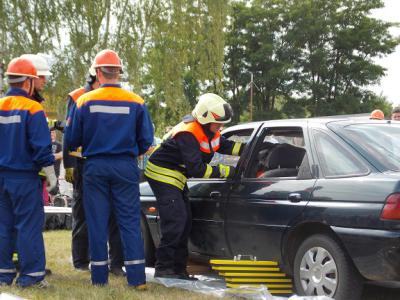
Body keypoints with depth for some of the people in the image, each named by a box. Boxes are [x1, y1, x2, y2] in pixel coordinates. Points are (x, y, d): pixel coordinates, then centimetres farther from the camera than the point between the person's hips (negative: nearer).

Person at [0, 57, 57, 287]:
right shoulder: (32, 109, -11)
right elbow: (42, 147, -14)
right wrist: (51, 175, -8)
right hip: (25, 177, -6)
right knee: (29, 225, -2)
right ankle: (31, 274, -1)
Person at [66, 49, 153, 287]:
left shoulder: (85, 101, -3)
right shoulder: (136, 102, -2)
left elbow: (72, 141, 1)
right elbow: (146, 141, 1)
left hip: (95, 167, 0)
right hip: (126, 167, 0)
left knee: (97, 222, 8)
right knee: (130, 222, 5)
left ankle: (100, 277, 11)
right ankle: (137, 277, 2)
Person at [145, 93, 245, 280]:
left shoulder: (208, 130, 1)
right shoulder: (188, 134, -27)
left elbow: (225, 146, 17)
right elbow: (197, 169, -30)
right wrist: (225, 171, -26)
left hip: (176, 178, 10)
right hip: (162, 175, -10)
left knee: (185, 221, 9)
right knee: (175, 220, -17)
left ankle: (178, 268, 15)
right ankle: (163, 268, -11)